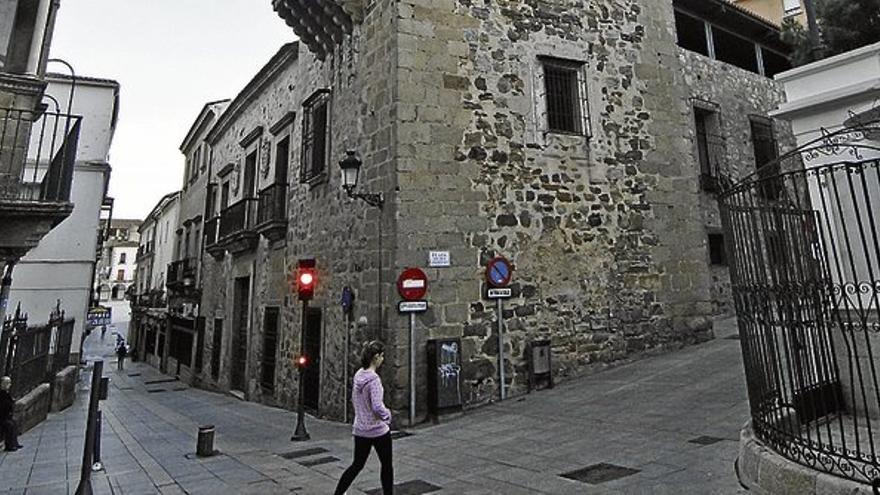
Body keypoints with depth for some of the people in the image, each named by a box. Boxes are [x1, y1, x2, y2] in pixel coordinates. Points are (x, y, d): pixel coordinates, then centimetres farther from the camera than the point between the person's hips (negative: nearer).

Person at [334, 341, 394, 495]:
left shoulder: (358, 375, 2)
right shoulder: (373, 379, -23)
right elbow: (377, 406, -28)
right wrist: (387, 416, -10)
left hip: (360, 430, 7)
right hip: (377, 430, -7)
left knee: (357, 464, 20)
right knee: (386, 466, 11)